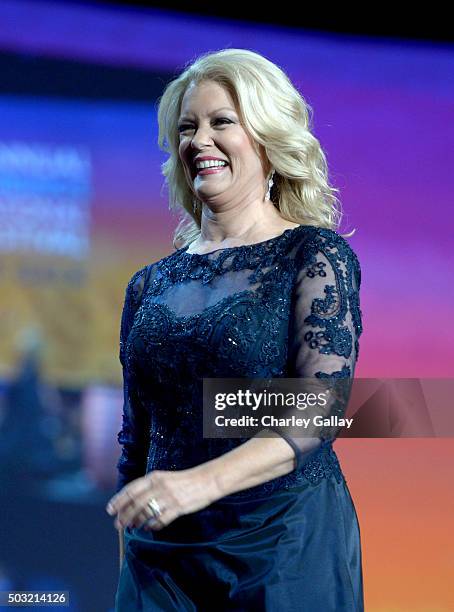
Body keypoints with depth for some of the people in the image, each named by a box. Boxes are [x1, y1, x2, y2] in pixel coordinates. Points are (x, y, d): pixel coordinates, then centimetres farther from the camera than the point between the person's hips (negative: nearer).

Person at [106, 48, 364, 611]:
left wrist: (201, 481, -28)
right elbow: (136, 442, 13)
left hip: (286, 546, -4)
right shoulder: (151, 285, 9)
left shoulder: (316, 255, -4)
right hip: (161, 558, 4)